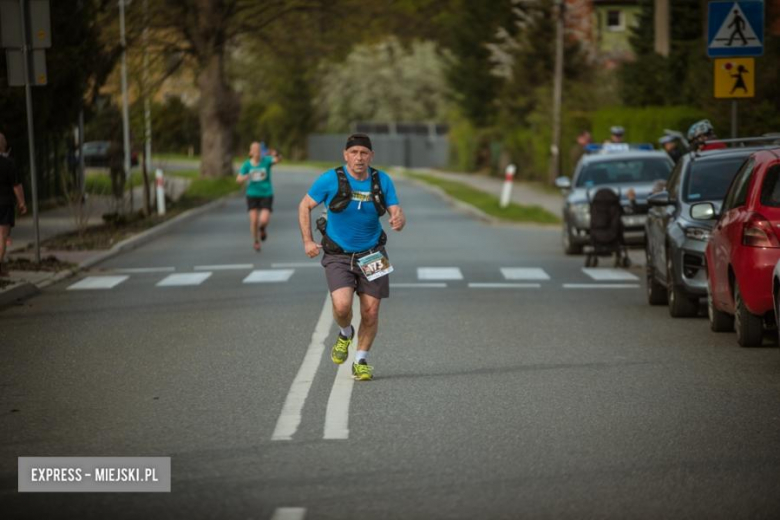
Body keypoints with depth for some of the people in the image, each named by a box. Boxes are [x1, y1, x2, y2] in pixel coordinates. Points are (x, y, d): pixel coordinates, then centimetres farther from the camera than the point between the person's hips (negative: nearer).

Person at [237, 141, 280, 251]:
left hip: (266, 195, -1)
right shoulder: (247, 164, -4)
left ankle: (262, 229, 23)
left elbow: (277, 160, -28)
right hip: (252, 195, 1)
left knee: (264, 220, -16)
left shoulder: (266, 160, -9)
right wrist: (245, 177, -24)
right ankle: (256, 241, 21)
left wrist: (275, 155, -52)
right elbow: (238, 179, -1)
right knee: (254, 220, -6)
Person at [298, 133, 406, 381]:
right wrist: (307, 241, -6)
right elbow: (305, 206, 1)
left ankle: (361, 361, 22)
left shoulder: (382, 181, -4)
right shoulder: (330, 180, -11)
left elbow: (397, 213, -4)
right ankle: (345, 334, 14)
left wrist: (399, 220, -29)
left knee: (370, 312, 1)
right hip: (338, 256, -2)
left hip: (371, 255, 2)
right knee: (342, 305, -22)